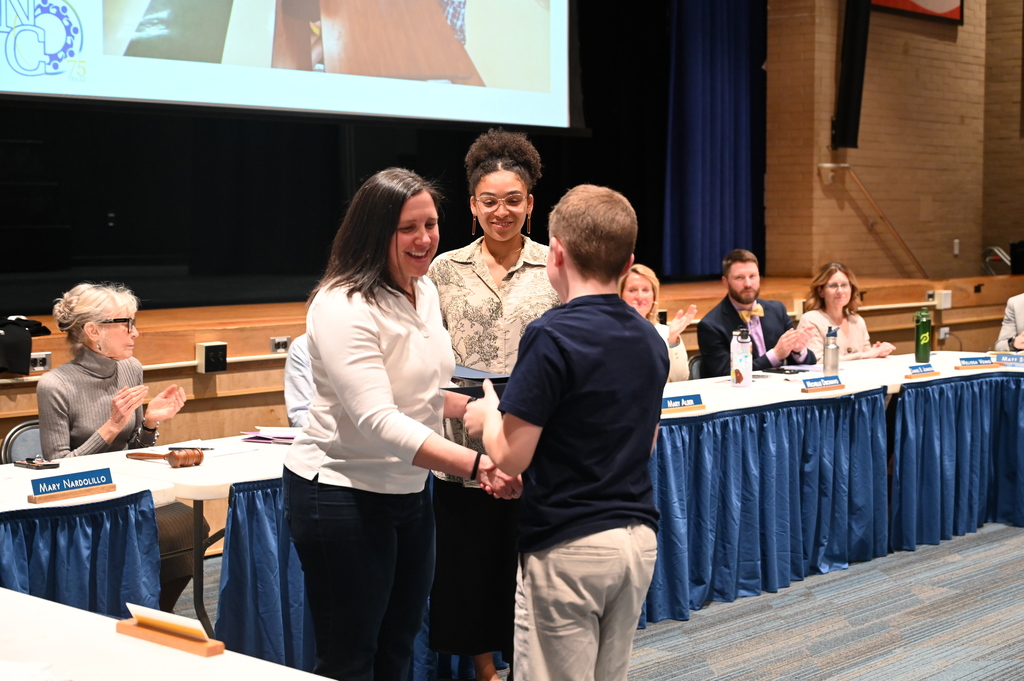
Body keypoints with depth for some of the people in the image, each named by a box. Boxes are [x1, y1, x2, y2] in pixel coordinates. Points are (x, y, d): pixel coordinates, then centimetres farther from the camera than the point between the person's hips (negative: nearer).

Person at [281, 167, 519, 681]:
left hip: (409, 491, 9)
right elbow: (378, 420, -32)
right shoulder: (343, 308, -22)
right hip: (342, 495, -9)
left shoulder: (424, 291, 6)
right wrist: (475, 465, -40)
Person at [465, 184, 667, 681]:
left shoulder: (552, 337, -16)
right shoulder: (650, 339, 8)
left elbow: (510, 456, -17)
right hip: (638, 538, 7)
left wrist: (489, 415, 4)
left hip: (568, 548, -7)